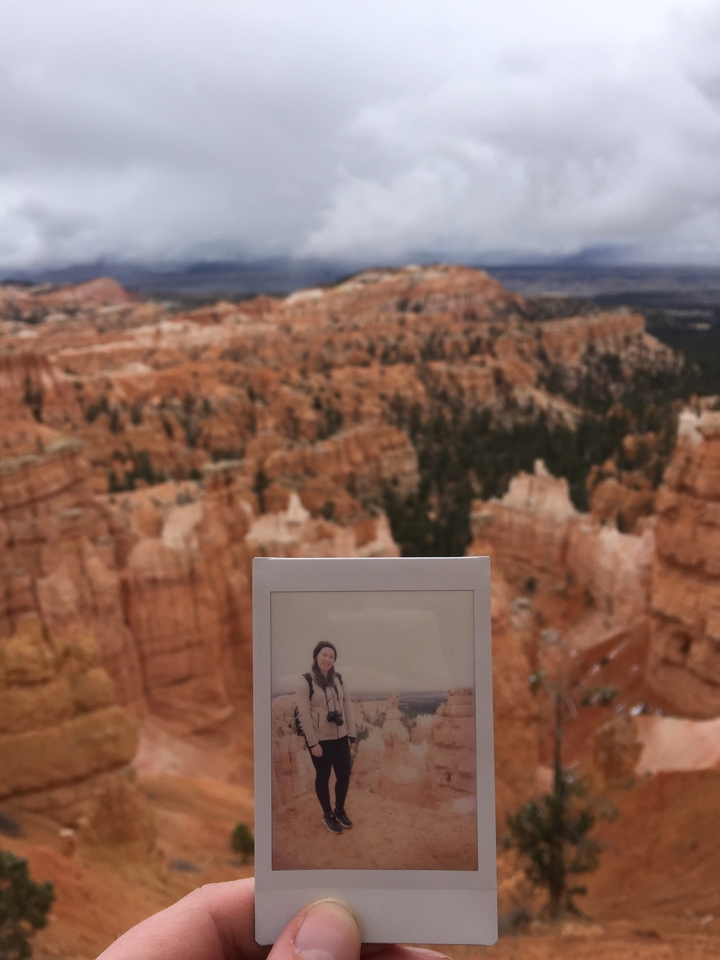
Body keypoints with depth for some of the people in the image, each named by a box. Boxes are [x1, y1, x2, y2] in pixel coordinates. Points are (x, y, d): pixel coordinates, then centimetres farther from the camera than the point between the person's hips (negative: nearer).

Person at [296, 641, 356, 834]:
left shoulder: (338, 679, 4)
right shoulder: (306, 681, -12)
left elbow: (348, 705, 6)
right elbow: (304, 713, -14)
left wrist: (351, 733, 2)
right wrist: (313, 742, -15)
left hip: (340, 738, 5)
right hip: (320, 740, -4)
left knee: (344, 775, 11)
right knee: (323, 777, 11)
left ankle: (340, 810, 34)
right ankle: (328, 814, 30)